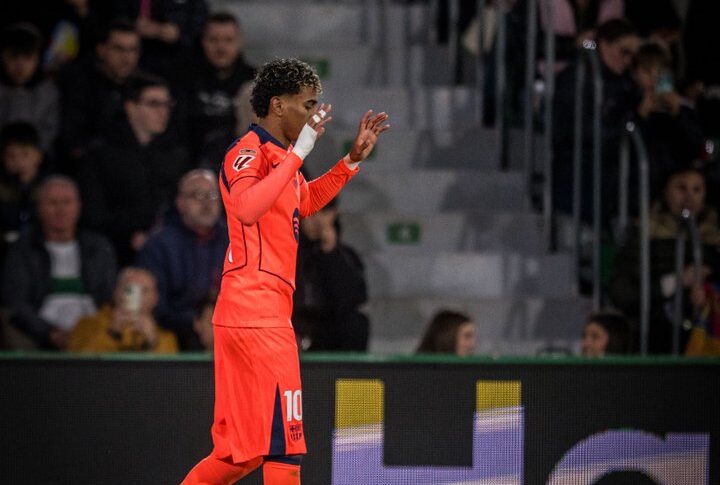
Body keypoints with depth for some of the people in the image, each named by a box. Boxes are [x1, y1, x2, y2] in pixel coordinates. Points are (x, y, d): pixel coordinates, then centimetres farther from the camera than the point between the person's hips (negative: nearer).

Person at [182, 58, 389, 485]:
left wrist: (353, 159, 29)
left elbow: (306, 202, 38)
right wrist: (298, 154, -28)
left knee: (245, 450, 11)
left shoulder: (279, 154, 19)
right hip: (256, 311, -10)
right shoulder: (249, 150, -10)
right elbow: (247, 208, -30)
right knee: (284, 442, -11)